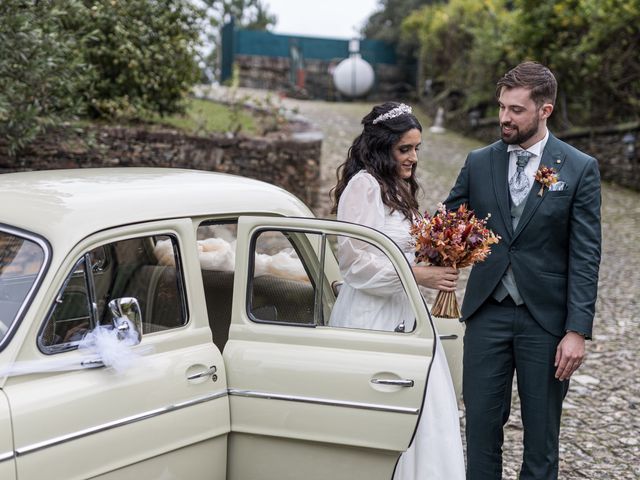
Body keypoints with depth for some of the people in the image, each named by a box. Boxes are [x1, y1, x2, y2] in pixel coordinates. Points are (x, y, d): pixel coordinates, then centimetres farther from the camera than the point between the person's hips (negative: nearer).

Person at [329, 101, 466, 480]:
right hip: (373, 319, -9)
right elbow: (357, 260, -17)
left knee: (421, 414, 4)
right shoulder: (364, 185, -11)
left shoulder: (398, 188, 18)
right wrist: (418, 274, -20)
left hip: (403, 315, 9)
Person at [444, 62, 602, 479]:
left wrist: (577, 331, -12)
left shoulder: (580, 169, -4)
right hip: (488, 313, 2)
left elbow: (585, 256, -7)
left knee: (542, 431, 8)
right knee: (481, 422, 7)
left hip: (545, 319, -2)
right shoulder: (479, 163, 5)